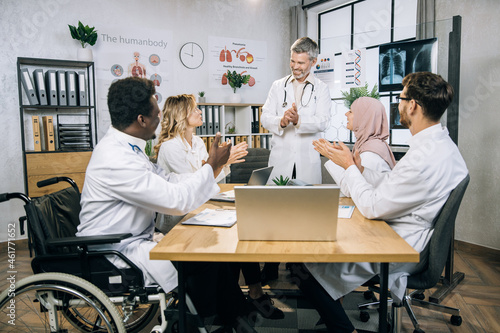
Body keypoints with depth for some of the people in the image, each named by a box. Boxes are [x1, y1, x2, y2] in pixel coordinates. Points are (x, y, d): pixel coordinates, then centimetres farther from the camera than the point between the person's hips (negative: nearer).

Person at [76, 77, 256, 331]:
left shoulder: (125, 147, 7)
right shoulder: (115, 159, -25)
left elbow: (168, 181, 9)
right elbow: (177, 200, -26)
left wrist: (212, 167, 2)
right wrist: (211, 166, -13)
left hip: (135, 240, 9)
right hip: (115, 255, -9)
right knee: (203, 258, -18)